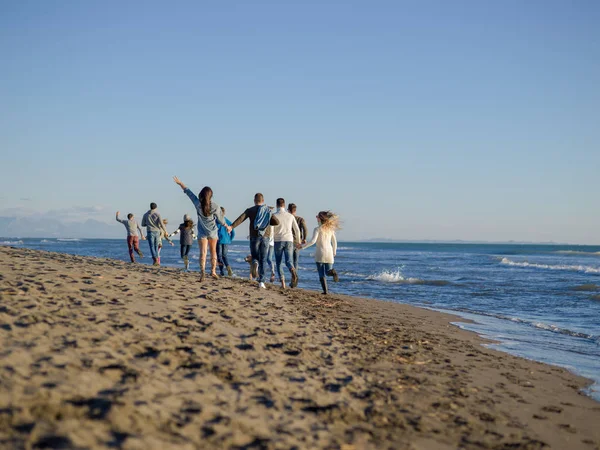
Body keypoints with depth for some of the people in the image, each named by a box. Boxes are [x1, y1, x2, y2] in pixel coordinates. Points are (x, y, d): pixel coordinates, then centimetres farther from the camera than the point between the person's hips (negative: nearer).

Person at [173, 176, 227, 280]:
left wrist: (180, 183, 10)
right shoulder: (215, 206, -13)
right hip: (213, 232, 0)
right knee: (213, 251, 16)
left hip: (202, 232, 0)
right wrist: (227, 227, 16)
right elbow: (220, 219, -2)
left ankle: (202, 271, -20)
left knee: (203, 252, -2)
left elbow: (188, 192, -1)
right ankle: (213, 271, 16)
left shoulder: (198, 204, -12)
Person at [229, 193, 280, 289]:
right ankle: (261, 281, -4)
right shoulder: (268, 211, 9)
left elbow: (241, 218, -12)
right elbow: (277, 222, 2)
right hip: (265, 237, 1)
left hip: (254, 237, -1)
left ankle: (255, 263, -23)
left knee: (255, 257, 14)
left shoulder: (250, 210, 3)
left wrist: (231, 226, -21)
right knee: (263, 260, 6)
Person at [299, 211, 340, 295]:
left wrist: (302, 246, -7)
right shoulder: (331, 229, 8)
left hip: (320, 253, -4)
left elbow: (313, 241, -17)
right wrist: (334, 252, 28)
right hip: (329, 253, 4)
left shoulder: (317, 229, -7)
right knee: (328, 271, 13)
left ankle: (325, 290, -6)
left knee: (321, 274, 4)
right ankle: (332, 272, -22)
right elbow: (334, 242, 15)